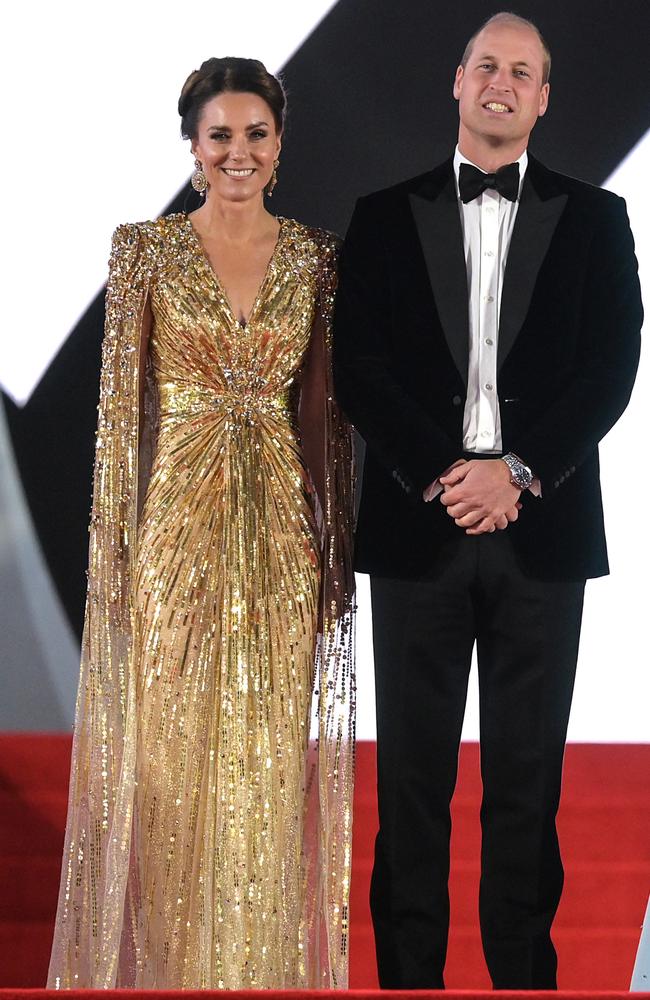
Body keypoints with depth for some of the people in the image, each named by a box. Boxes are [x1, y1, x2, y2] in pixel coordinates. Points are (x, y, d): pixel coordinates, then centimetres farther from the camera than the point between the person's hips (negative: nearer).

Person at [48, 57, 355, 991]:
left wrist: (332, 538, 5)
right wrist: (116, 540, -7)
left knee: (268, 747, 7)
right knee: (170, 744, 2)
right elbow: (121, 399, -2)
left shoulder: (313, 255, 6)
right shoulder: (146, 248, -1)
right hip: (178, 518, -2)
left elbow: (325, 403, 9)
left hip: (280, 527, 2)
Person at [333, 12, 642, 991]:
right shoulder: (386, 217, 9)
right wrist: (444, 475, -11)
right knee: (412, 772, 4)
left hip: (541, 529, 0)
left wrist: (516, 472, -12)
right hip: (417, 530, 0)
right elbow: (360, 368, 1)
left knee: (528, 772, 4)